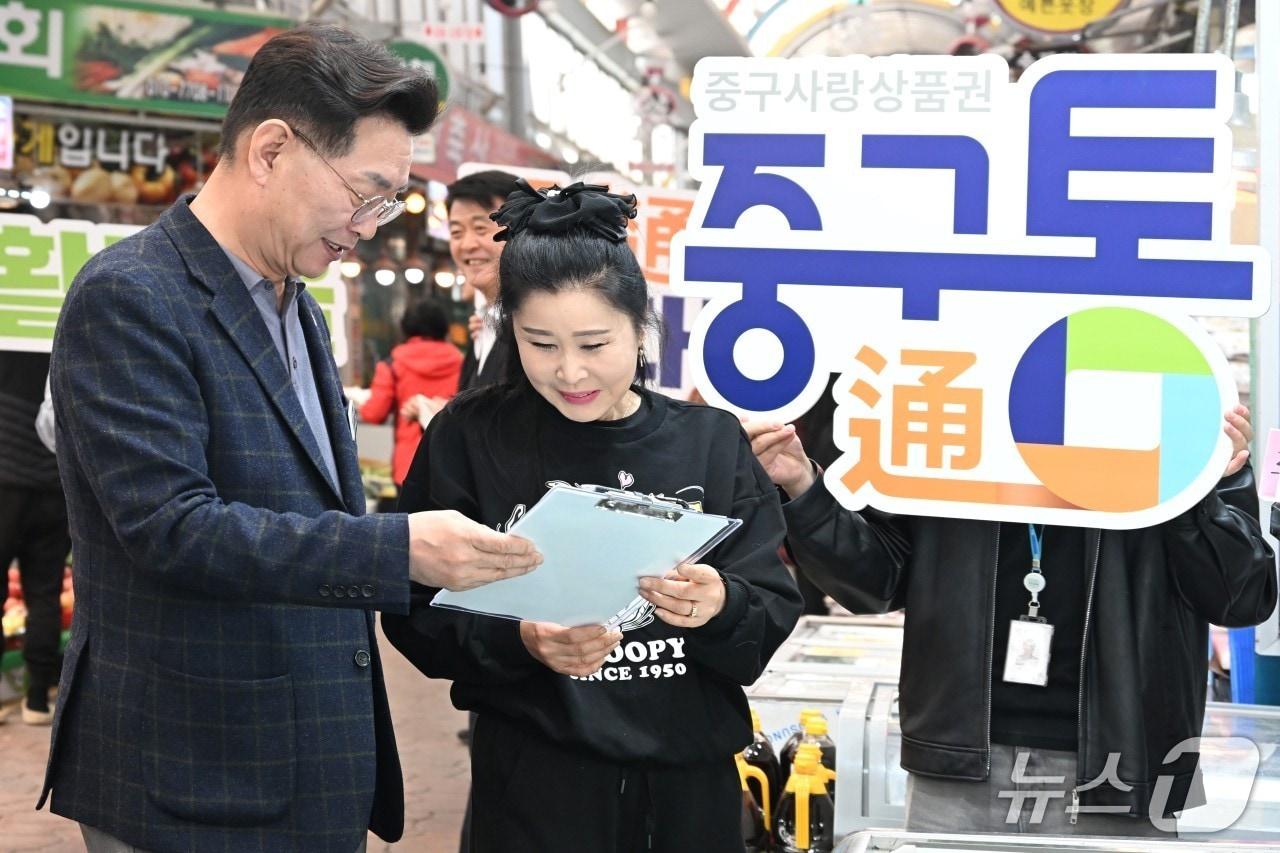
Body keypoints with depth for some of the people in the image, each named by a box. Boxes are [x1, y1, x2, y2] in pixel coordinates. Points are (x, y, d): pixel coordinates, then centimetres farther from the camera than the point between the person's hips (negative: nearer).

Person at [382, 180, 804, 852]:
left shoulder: (713, 442, 0)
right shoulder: (470, 440, -4)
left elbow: (774, 616, -2)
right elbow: (420, 616, -5)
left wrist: (721, 608, -23)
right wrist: (521, 642, -22)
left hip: (692, 779, 2)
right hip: (533, 784, -2)